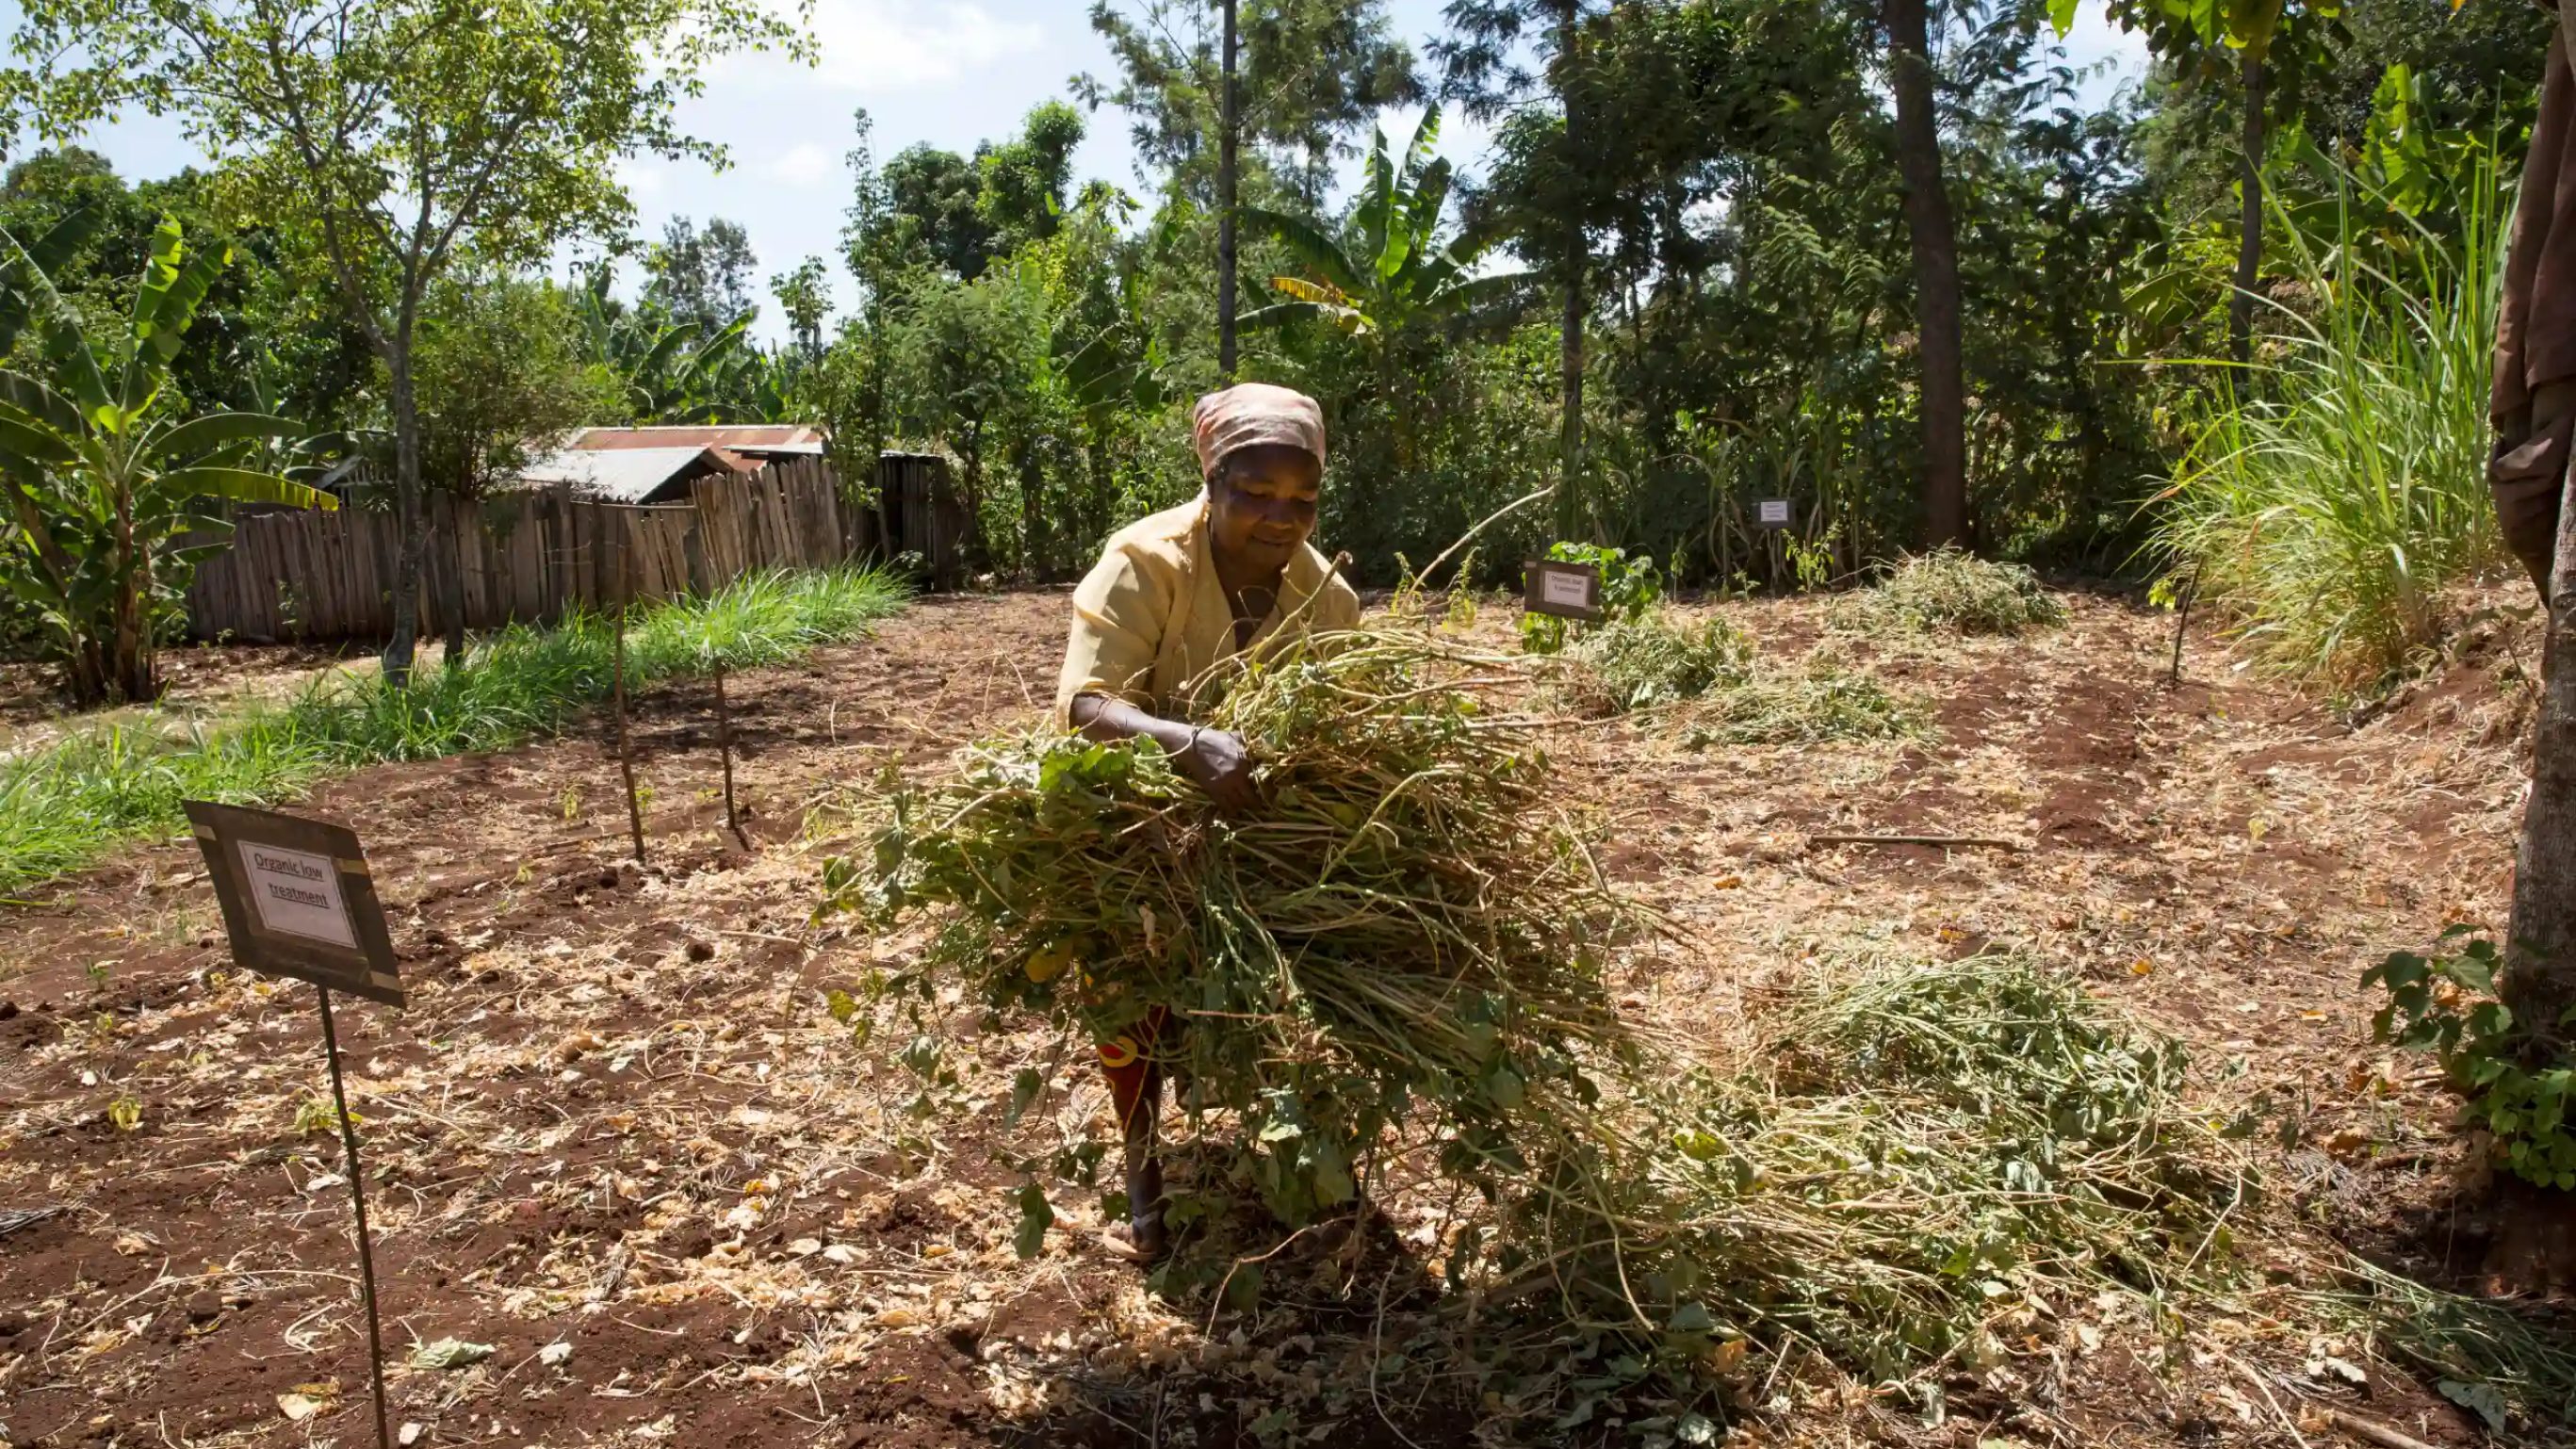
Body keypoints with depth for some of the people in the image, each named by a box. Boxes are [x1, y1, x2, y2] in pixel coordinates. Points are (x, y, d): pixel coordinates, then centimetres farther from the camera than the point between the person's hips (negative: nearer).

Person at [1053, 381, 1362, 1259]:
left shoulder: (1326, 594, -15)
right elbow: (1085, 703, -39)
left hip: (1260, 827, 3)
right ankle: (1142, 1169, 13)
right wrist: (1191, 745, -57)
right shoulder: (1144, 564, -29)